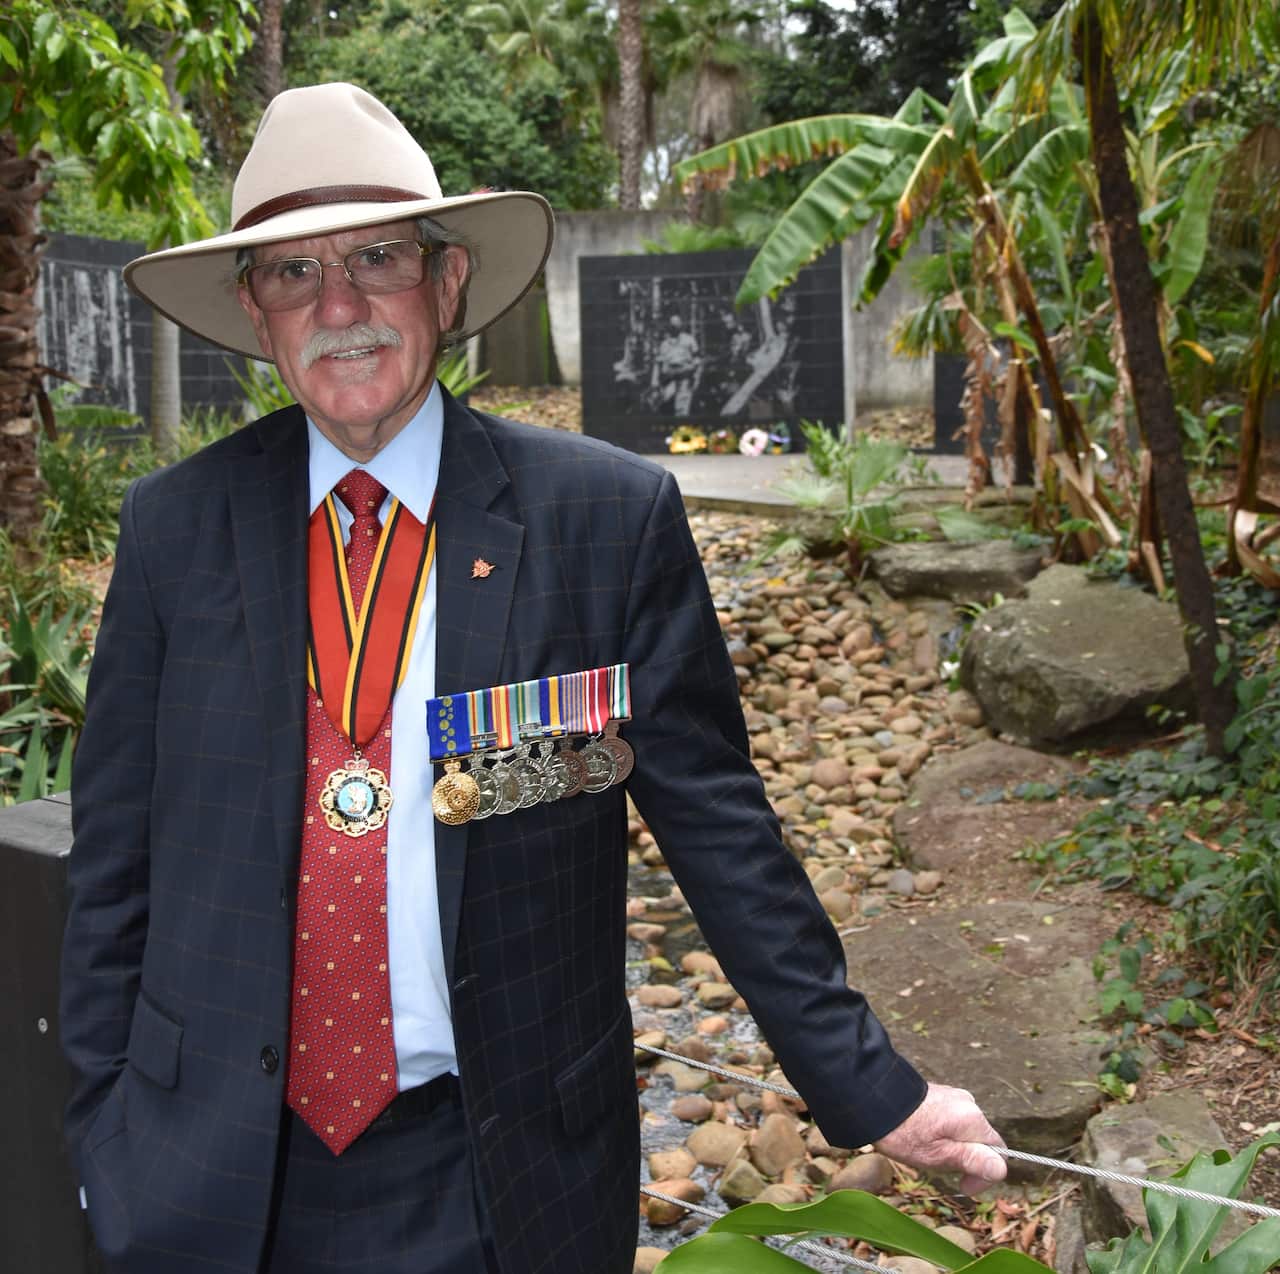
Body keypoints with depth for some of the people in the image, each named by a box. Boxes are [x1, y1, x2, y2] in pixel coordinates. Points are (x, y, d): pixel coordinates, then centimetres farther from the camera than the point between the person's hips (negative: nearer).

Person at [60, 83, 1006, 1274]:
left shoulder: (610, 516, -8)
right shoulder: (172, 528, -2)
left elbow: (717, 830, -4)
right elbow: (116, 860, 3)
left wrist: (869, 1090, -3)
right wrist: (105, 1134, 4)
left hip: (498, 1175, -1)